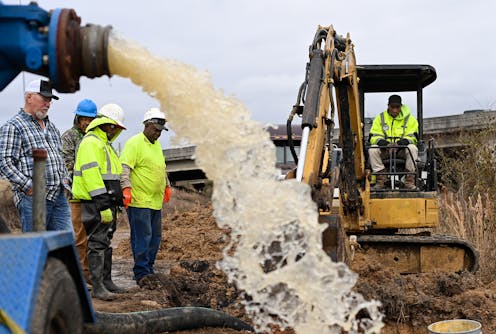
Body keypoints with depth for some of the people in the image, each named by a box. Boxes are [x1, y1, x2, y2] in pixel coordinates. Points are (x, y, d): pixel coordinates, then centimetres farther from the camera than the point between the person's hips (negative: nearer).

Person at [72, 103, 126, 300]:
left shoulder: (105, 144, 21)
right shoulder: (91, 142, -13)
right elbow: (91, 174, -22)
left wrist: (115, 201, 24)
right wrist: (103, 205, -26)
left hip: (107, 202, 10)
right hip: (95, 203, -10)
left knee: (105, 242, 15)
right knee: (97, 243, -9)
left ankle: (106, 281, 23)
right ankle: (97, 287, -7)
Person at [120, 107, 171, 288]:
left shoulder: (157, 144, 18)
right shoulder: (134, 143, -10)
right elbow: (124, 167, -18)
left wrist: (166, 186, 31)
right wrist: (126, 188, -28)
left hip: (156, 201, 9)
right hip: (139, 201, -9)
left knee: (155, 238, 12)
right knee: (142, 238, -8)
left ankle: (148, 271, 21)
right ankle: (141, 274, -3)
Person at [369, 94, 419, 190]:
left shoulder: (409, 119, 5)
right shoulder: (380, 118, 8)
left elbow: (412, 137, -5)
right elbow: (374, 136, -1)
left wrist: (400, 143, -26)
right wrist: (384, 143, -23)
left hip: (403, 149, -1)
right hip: (384, 150, 1)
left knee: (412, 148, -33)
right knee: (372, 150, -28)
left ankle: (409, 179, -28)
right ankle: (381, 178, -26)